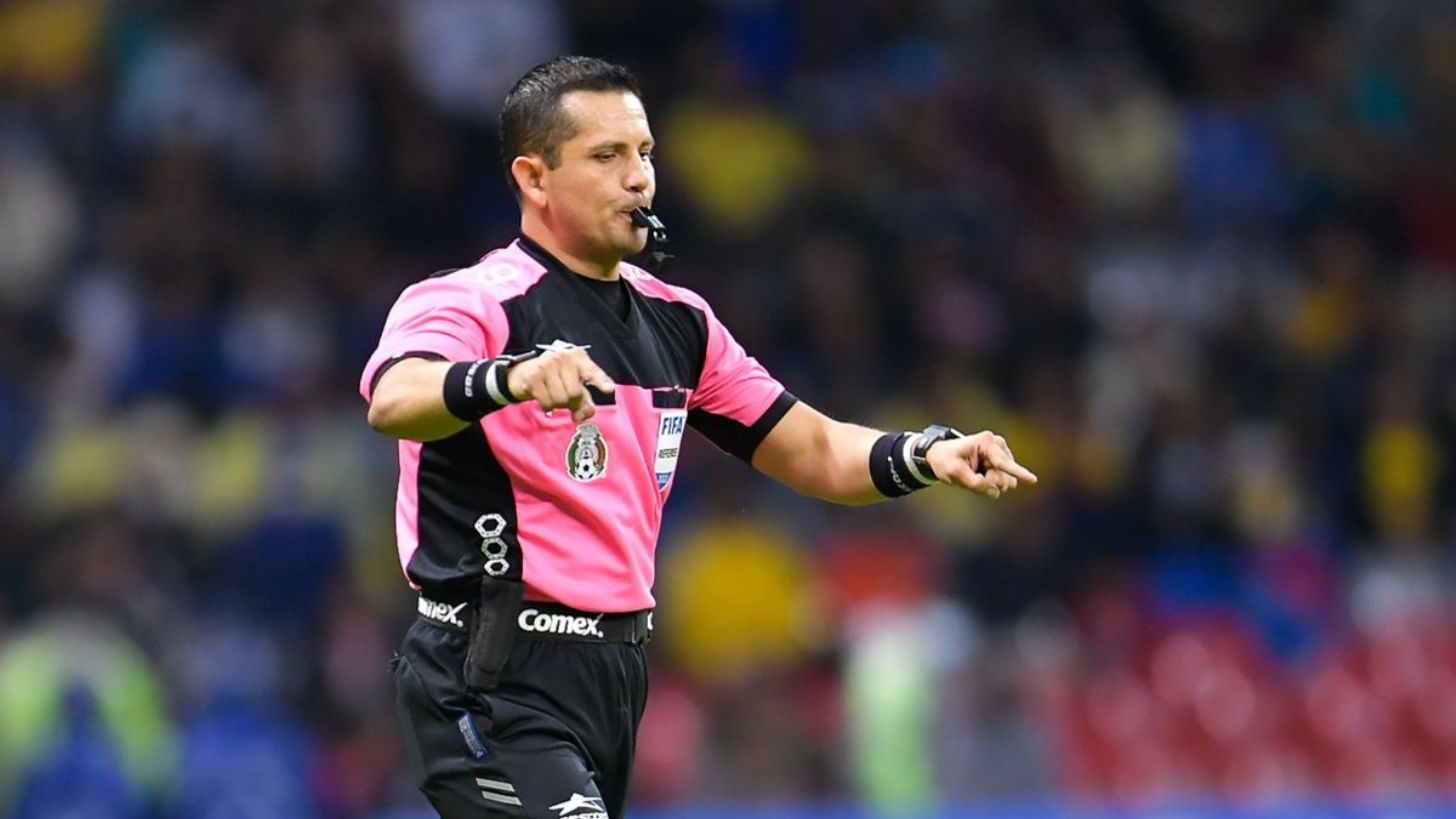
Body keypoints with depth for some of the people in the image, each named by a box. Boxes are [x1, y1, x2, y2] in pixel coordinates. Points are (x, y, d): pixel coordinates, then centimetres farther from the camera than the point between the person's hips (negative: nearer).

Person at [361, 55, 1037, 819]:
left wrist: (924, 454, -5)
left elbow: (811, 450, 15)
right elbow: (393, 399, -31)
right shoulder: (468, 303, -10)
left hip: (618, 669, 8)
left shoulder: (676, 321, 13)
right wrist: (513, 378, -52)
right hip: (493, 679, -8)